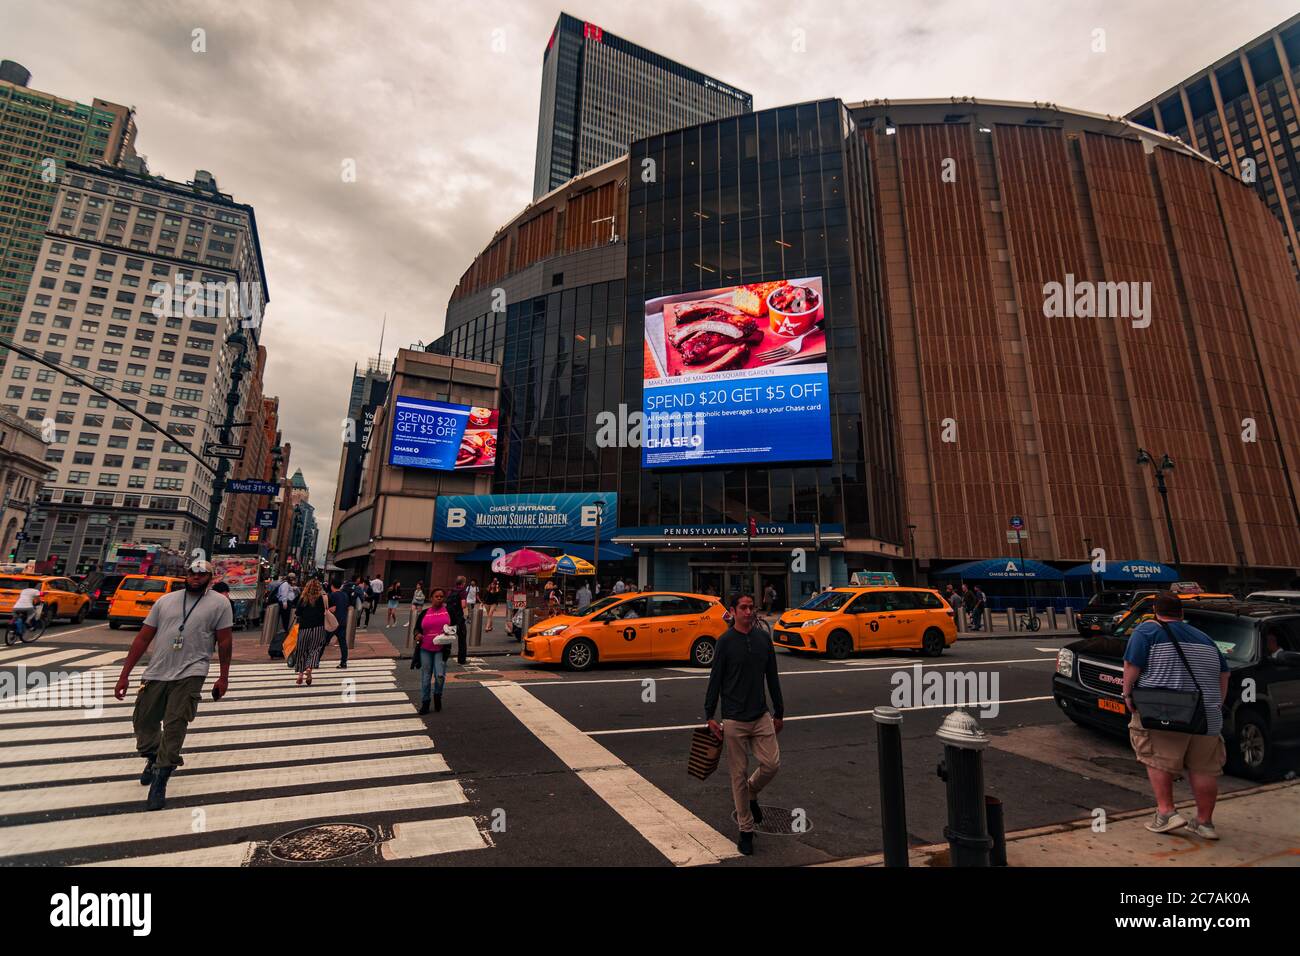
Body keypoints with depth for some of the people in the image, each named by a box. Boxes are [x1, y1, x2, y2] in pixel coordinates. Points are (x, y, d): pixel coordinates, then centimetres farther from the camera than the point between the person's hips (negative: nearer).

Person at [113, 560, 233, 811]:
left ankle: (159, 784, 8)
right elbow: (143, 638, 11)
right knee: (143, 722, 14)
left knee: (174, 727, -6)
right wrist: (125, 675, 7)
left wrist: (223, 678, 0)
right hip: (155, 674, 4)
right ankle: (153, 759, 44)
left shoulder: (219, 603, 0)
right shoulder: (165, 600, 10)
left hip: (190, 675, -4)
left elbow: (224, 641, 0)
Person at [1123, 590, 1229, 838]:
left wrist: (1127, 693, -1)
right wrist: (1215, 707, 24)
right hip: (1207, 718, 6)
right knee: (1203, 769, 13)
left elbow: (1131, 666, -11)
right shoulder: (1204, 637, 17)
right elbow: (1223, 674, 18)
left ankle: (1166, 812, 1)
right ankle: (1205, 822, 21)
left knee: (1158, 762, 5)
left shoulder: (1147, 630, -3)